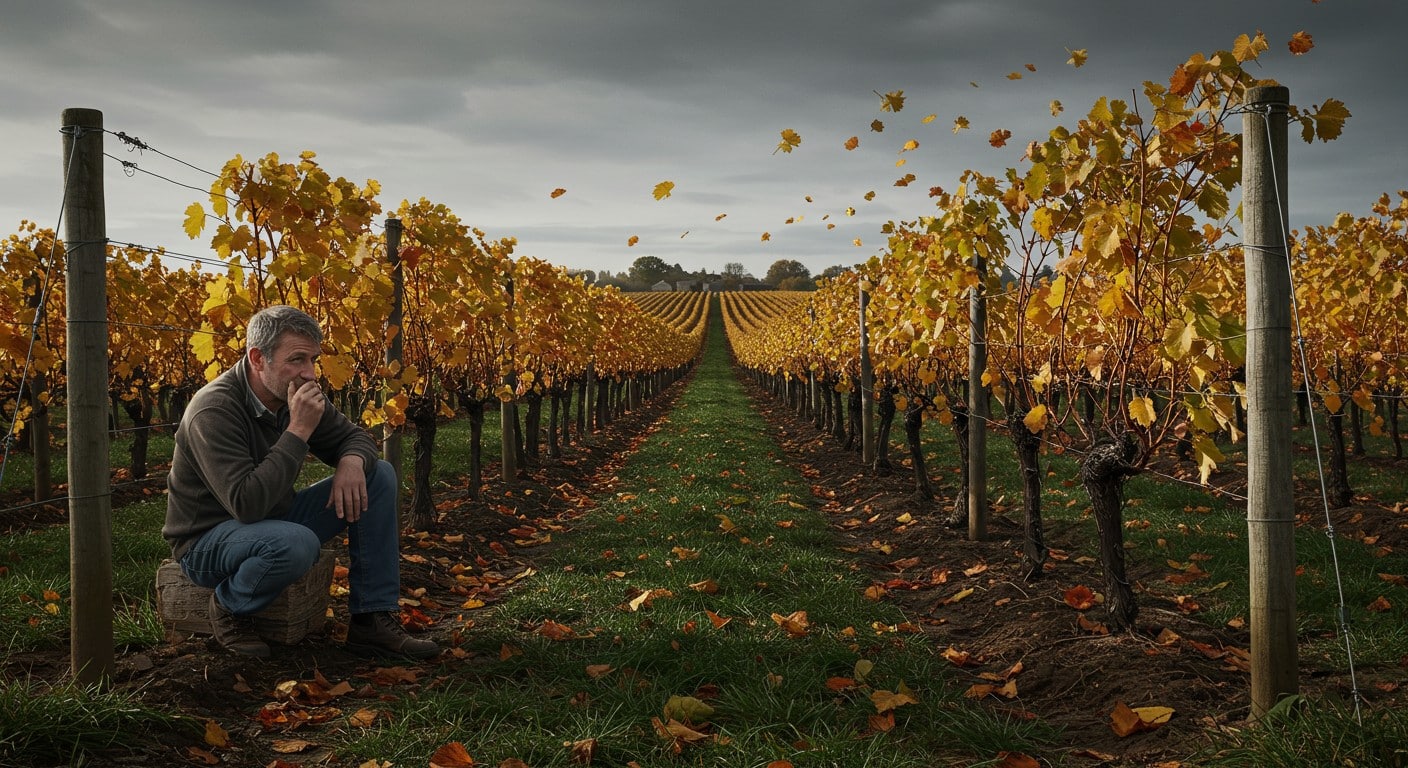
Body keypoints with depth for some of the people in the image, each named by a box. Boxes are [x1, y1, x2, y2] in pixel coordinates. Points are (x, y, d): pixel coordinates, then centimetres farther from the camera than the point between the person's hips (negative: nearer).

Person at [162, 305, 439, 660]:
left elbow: (354, 436, 8)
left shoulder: (296, 395, -5)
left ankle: (373, 620, -5)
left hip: (276, 521, 8)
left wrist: (352, 461, -17)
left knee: (378, 475, -5)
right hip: (208, 540, -8)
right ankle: (229, 608, -6)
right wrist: (299, 430, -33)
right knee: (297, 543, -40)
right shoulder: (213, 411, -27)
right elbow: (248, 504, -36)